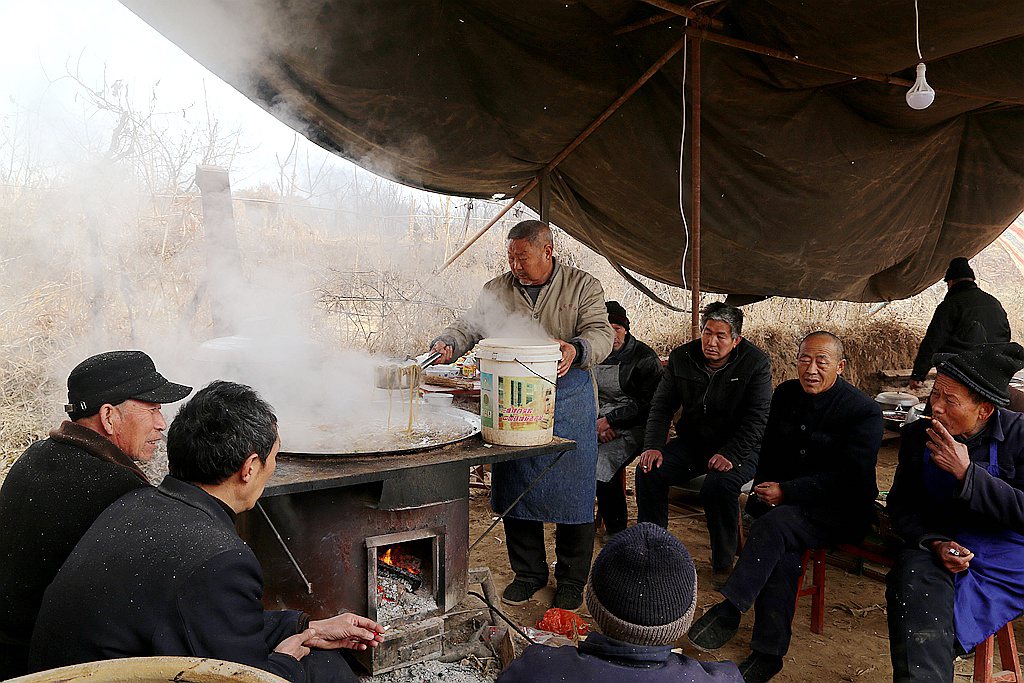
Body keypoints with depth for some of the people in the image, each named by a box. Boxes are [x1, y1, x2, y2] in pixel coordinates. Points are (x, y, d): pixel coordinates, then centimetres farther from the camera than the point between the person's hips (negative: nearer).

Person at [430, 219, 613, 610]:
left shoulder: (583, 287, 2)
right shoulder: (496, 290, 11)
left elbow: (601, 333, -8)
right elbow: (469, 326, 8)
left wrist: (577, 349, -30)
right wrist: (446, 344, -13)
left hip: (568, 405, -2)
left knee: (571, 494, 3)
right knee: (514, 491, 9)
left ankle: (571, 580, 23)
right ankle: (528, 573, 29)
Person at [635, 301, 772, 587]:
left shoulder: (756, 363, -12)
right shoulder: (682, 357, -1)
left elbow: (757, 419, -16)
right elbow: (661, 405, 3)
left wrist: (729, 455, -28)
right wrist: (653, 446, -12)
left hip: (738, 448, -4)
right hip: (692, 441, 4)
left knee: (718, 484, -33)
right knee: (649, 471, -19)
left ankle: (723, 562, -9)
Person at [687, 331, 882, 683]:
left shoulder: (864, 411, -11)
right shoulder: (785, 394, 7)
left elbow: (849, 478, -17)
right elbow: (770, 453, 18)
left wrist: (785, 493, -21)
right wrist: (766, 490, -1)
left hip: (842, 510, -5)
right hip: (785, 502, 5)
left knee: (775, 522, -33)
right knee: (782, 552, -26)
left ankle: (728, 611, -29)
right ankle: (768, 653, -20)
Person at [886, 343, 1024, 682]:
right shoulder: (918, 435, 2)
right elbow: (900, 505, 8)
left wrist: (967, 473, -21)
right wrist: (934, 543, -10)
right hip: (938, 542, 1)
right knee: (914, 579, -29)